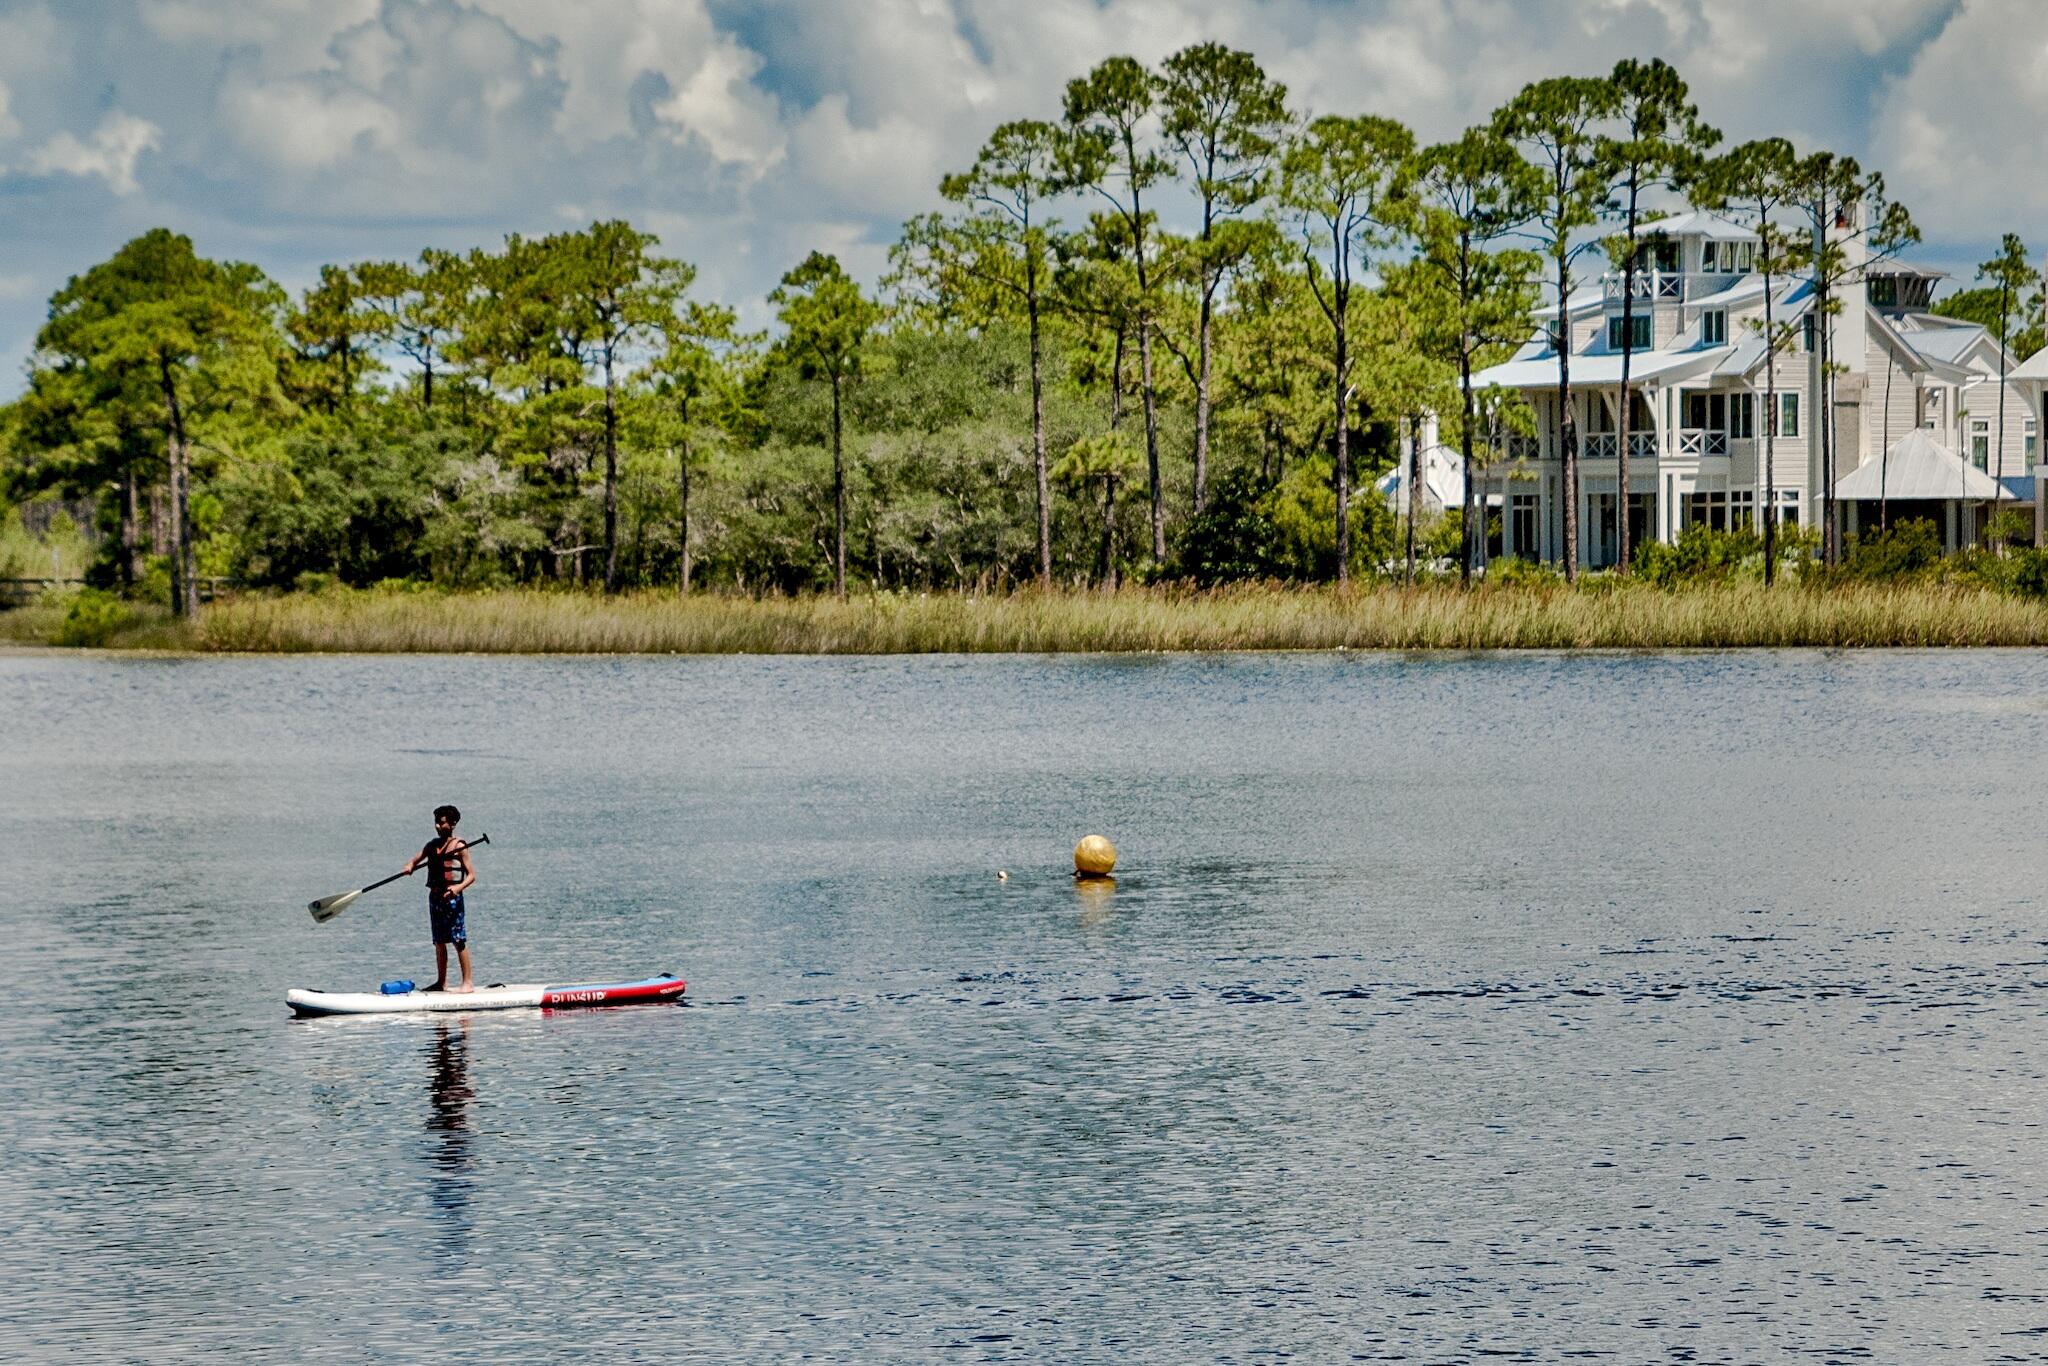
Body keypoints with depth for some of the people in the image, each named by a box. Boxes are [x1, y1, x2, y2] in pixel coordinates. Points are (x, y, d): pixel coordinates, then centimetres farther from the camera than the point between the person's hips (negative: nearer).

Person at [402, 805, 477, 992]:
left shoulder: (459, 847, -6)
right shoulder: (432, 845, 13)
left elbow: (471, 875, -8)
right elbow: (415, 860, 16)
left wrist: (459, 887, -26)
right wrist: (409, 866, -9)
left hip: (452, 898, -7)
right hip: (435, 897, 7)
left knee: (459, 941, -8)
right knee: (439, 942, 10)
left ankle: (468, 982, -6)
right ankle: (442, 982, 17)